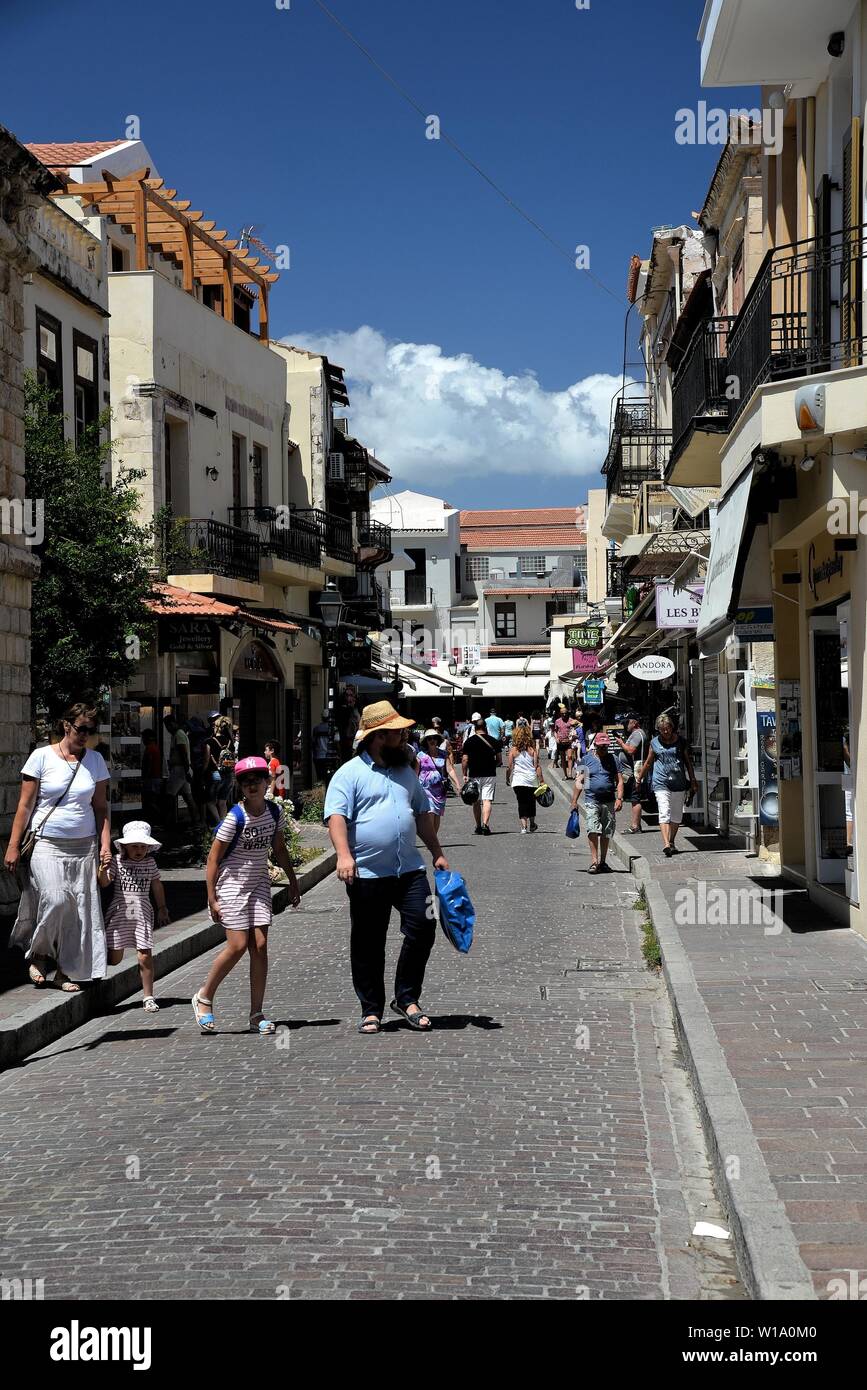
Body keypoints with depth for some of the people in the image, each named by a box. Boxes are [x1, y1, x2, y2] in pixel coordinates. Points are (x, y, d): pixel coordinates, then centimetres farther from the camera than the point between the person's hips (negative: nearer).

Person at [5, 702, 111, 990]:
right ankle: (38, 954, 7)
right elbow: (25, 805, -1)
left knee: (79, 909, -1)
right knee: (54, 899, -18)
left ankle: (67, 971, 11)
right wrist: (13, 846, -4)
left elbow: (101, 807, 13)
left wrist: (105, 844, 3)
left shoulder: (95, 760, 9)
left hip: (84, 846, 4)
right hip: (47, 845, -4)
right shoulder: (42, 757, -2)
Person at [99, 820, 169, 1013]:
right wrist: (103, 871, -31)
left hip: (142, 914, 2)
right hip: (119, 913, -1)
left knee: (145, 957, -5)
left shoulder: (150, 862, 6)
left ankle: (148, 997, 3)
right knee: (115, 958, 0)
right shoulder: (117, 861, -3)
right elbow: (104, 883, -10)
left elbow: (157, 886, 18)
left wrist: (162, 908, 23)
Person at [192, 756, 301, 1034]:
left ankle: (256, 1015, 3)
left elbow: (279, 849, 15)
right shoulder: (235, 818, -18)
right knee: (238, 945, -10)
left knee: (260, 946, -2)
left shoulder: (273, 812, -1)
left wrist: (293, 882, 16)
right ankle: (204, 998, 12)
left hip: (259, 884, 5)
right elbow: (213, 858, -13)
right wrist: (212, 898, -15)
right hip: (231, 884, -5)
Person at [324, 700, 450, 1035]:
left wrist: (437, 853, 22)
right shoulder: (350, 773, -5)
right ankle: (371, 1010, 15)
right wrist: (343, 854, -30)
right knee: (367, 945, 4)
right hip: (367, 873, -5)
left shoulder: (405, 772, 16)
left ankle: (407, 999, 11)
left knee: (423, 927, -4)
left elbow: (422, 813, 25)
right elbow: (336, 815, -16)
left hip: (409, 869, 5)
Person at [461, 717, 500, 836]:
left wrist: (464, 774, 3)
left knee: (476, 802, 10)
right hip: (490, 775, 0)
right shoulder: (493, 741, 3)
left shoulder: (469, 741, -2)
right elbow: (499, 760, 6)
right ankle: (485, 824, -18)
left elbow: (464, 760, -5)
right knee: (487, 800, -3)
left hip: (474, 775, 0)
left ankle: (478, 827, 13)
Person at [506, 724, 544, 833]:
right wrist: (541, 781, -3)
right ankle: (531, 826, 32)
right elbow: (537, 766, -5)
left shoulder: (513, 750, -4)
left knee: (522, 804, 1)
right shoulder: (533, 749, -2)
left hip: (518, 780, -2)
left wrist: (507, 779, 11)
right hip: (532, 780, 2)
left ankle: (524, 826, -10)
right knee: (531, 803, 17)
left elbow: (509, 767, -3)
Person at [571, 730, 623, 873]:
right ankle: (594, 861, -17)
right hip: (592, 801, -2)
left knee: (606, 832, 7)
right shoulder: (586, 760, 5)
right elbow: (579, 782, 6)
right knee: (593, 829, -16)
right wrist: (574, 801, 2)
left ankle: (602, 862, 18)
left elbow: (619, 781, 6)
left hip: (609, 801, 2)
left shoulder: (612, 760, 9)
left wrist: (619, 798, -7)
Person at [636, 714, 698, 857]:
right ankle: (666, 845, -26)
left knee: (677, 815, 9)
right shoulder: (655, 743, 5)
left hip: (678, 782, 2)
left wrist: (693, 781, 12)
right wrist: (639, 777, 22)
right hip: (661, 782, -2)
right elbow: (648, 763, 17)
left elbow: (688, 761, 13)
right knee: (664, 813, -16)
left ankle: (671, 842, 25)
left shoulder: (680, 741, 7)